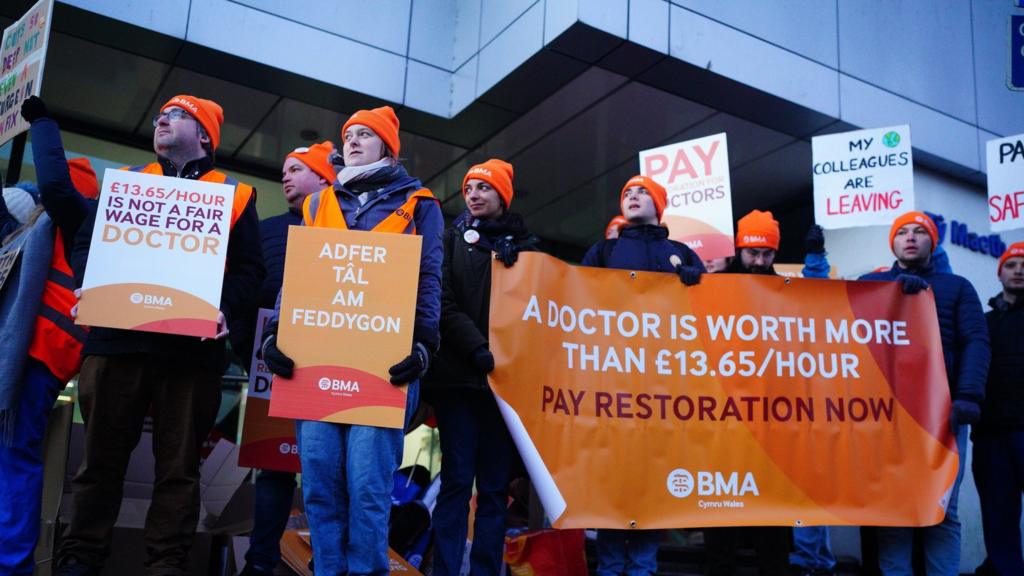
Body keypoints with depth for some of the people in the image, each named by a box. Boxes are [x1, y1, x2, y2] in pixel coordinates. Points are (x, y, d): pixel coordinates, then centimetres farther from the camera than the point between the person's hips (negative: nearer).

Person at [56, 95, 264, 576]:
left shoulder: (234, 194, 12)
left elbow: (249, 269, 4)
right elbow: (85, 242, 12)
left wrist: (226, 309, -14)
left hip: (192, 348, -2)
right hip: (117, 338, 2)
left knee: (178, 465, 4)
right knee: (101, 457, 7)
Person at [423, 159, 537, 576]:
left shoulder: (526, 245, 16)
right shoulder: (454, 238, 11)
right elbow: (444, 303, -2)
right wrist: (476, 347, -15)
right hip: (458, 373, -1)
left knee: (495, 484, 3)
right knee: (457, 480, -5)